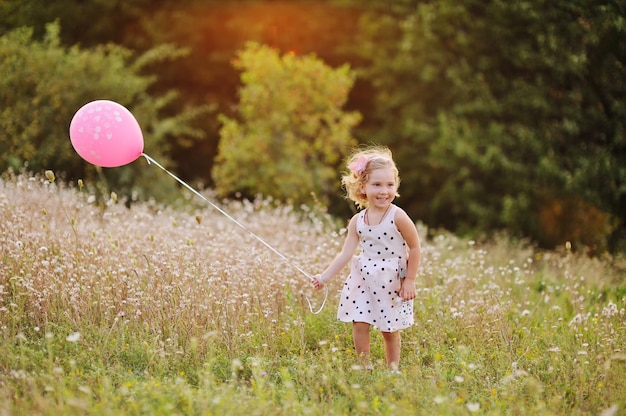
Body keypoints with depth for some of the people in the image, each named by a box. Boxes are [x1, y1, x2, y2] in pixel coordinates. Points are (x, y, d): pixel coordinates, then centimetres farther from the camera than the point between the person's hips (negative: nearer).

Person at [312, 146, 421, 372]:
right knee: (359, 324, -4)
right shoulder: (357, 221, -2)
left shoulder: (398, 217, -14)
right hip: (363, 280, 3)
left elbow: (415, 248, -7)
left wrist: (410, 280, -7)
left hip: (392, 282, -3)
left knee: (390, 331, 6)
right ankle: (365, 368, 11)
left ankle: (393, 370, 20)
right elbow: (345, 254, -1)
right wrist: (325, 277, -7)